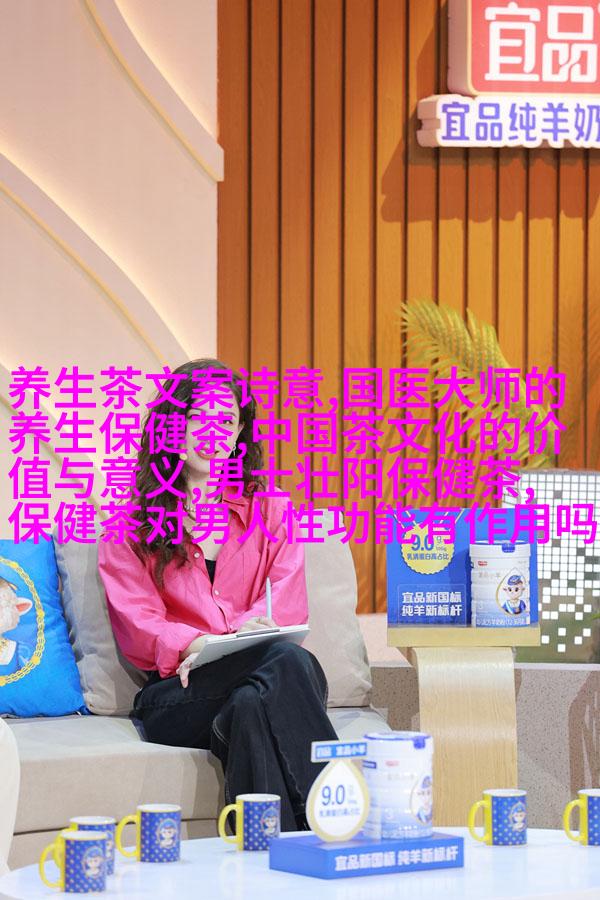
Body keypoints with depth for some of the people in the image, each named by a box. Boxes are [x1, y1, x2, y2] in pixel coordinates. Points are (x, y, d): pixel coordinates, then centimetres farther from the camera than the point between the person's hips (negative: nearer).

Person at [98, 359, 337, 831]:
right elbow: (138, 623, 1)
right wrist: (196, 645, -22)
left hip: (261, 687, 2)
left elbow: (289, 605, 6)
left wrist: (252, 629, -19)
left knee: (251, 706, -38)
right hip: (178, 691, -2)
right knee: (287, 659, -35)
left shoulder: (270, 508, 21)